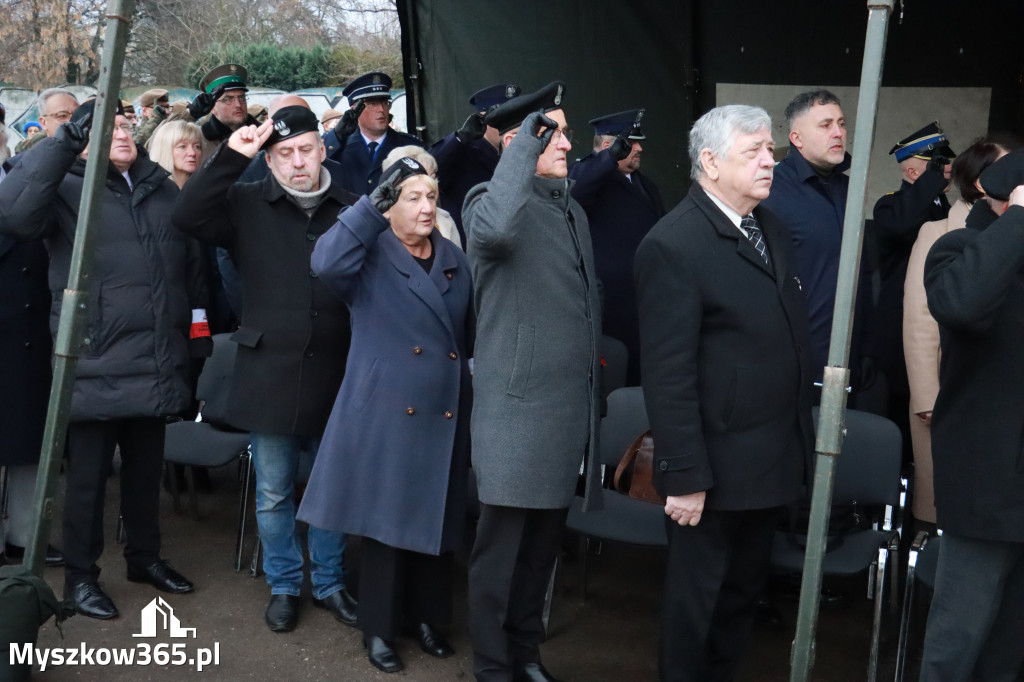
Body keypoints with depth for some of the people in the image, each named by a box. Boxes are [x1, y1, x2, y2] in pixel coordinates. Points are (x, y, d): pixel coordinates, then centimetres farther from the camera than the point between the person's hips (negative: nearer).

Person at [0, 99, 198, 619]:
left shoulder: (161, 189, 10)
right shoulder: (68, 188, -6)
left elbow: (186, 268, 17)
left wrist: (181, 339, 14)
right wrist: (64, 142, -30)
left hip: (155, 368, 5)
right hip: (96, 367, -5)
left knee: (146, 469, 20)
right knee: (88, 477, 8)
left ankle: (144, 556, 37)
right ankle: (80, 575, 24)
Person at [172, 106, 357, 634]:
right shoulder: (248, 205, 1)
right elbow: (188, 215, -12)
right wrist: (230, 155, -18)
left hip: (335, 374, 1)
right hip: (268, 373, -1)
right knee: (273, 492, 11)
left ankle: (329, 583, 31)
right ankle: (283, 586, 29)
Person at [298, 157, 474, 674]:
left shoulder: (455, 259, 11)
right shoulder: (369, 257, -4)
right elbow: (326, 262, -27)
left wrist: (476, 395, 14)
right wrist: (373, 201, -23)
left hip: (444, 415, 5)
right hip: (385, 413, -5)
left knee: (436, 518, 13)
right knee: (386, 519, 3)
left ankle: (425, 616, 30)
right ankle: (379, 627, 18)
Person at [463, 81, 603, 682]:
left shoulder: (574, 211, 15)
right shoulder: (491, 202, -9)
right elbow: (494, 230, -37)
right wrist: (527, 143, -25)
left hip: (570, 408, 7)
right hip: (517, 408, -7)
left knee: (545, 543, 17)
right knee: (501, 547, 3)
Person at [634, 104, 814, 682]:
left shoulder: (773, 229, 8)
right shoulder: (674, 245, -17)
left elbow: (794, 339, 12)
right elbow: (669, 374, -19)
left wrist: (805, 440, 10)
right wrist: (684, 476, -19)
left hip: (775, 462, 8)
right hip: (717, 469, -7)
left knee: (744, 592, 20)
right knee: (698, 598, 10)